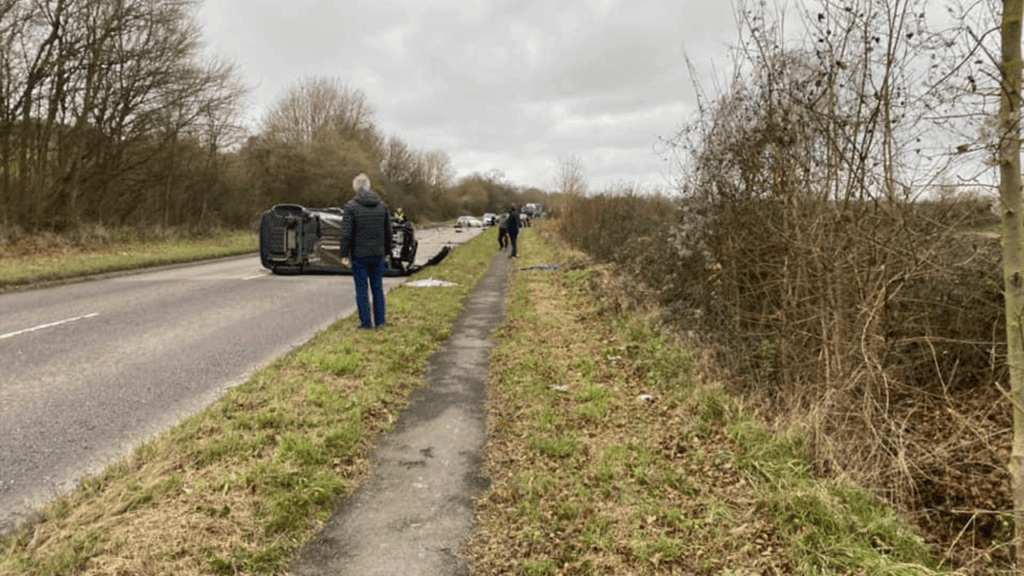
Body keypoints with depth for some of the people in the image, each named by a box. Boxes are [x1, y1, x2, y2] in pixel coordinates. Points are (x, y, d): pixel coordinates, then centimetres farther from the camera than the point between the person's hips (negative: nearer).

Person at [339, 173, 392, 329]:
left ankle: (366, 321, 6)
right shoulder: (382, 205, 4)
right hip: (377, 254, 4)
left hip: (359, 254, -4)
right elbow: (388, 231, 8)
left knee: (361, 288, 4)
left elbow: (346, 233, -11)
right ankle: (380, 320, 16)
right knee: (377, 287, 12)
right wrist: (386, 251, 16)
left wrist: (344, 254, -5)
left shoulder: (351, 206, -9)